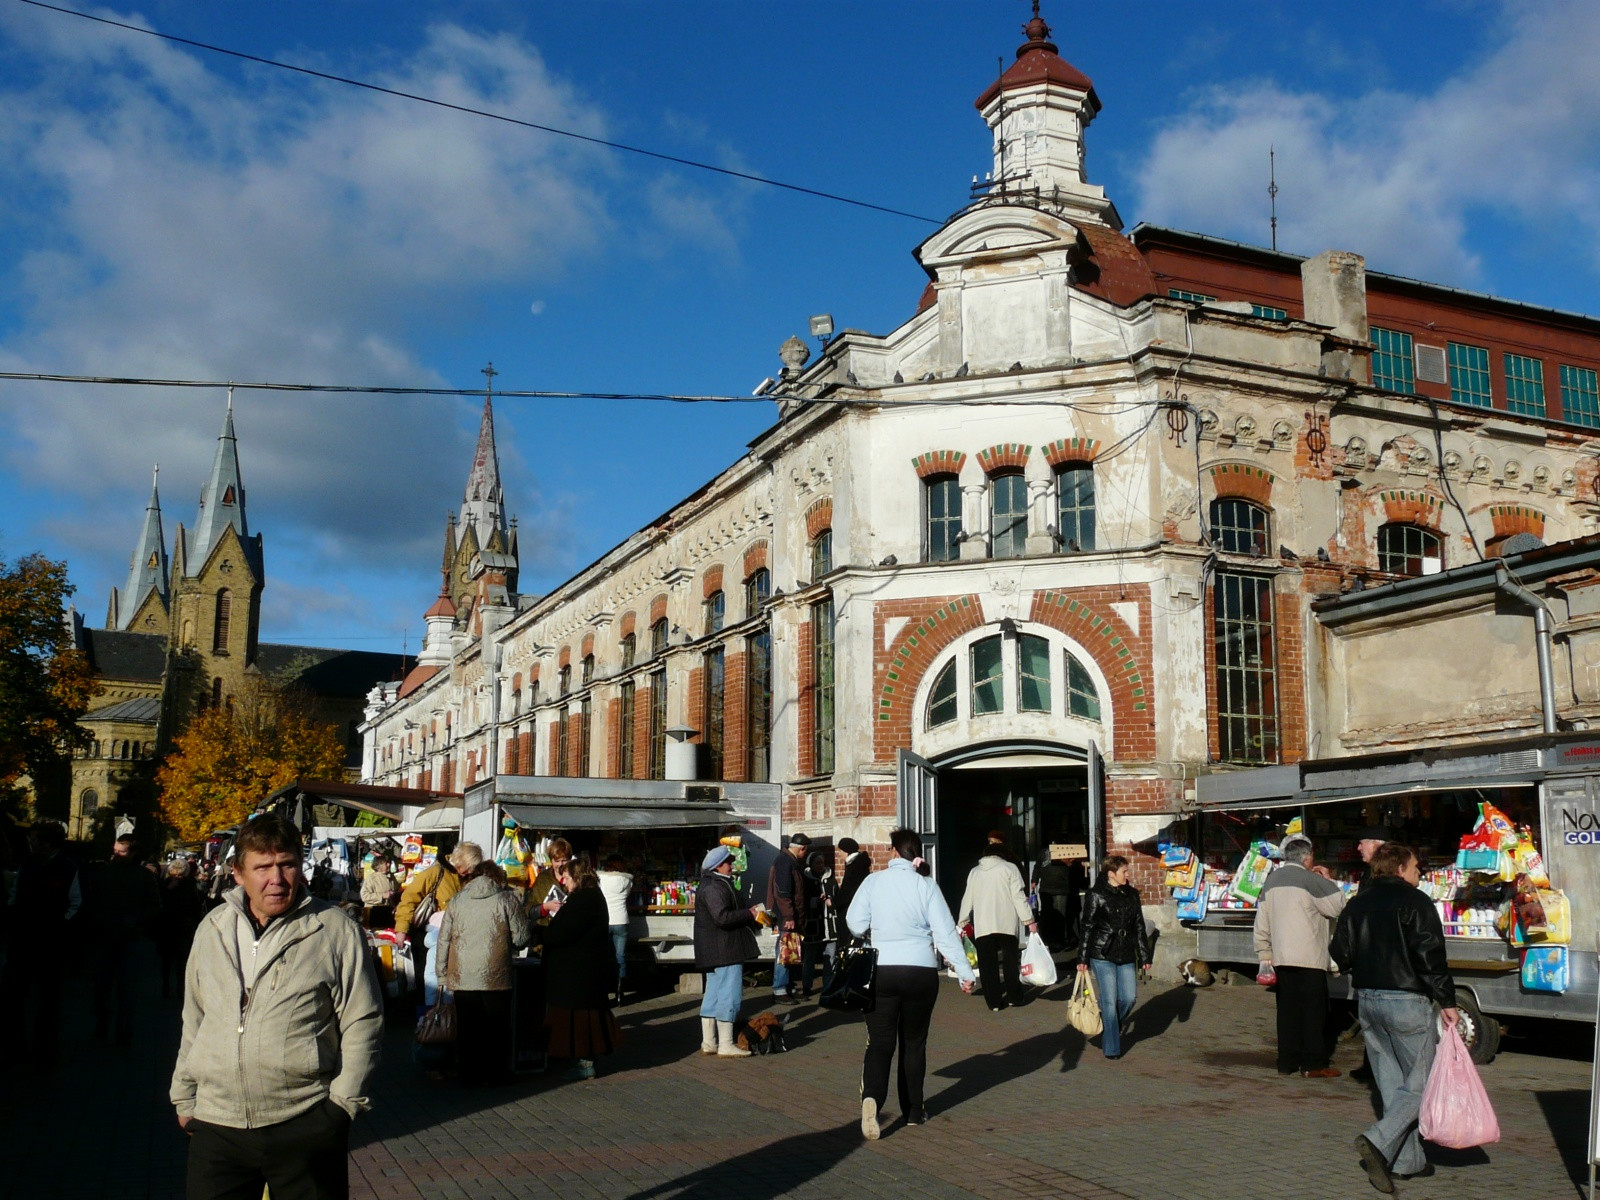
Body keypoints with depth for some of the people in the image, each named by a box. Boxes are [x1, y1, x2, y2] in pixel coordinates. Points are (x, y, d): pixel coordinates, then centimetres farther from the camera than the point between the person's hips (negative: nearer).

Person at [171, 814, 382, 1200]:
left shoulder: (336, 931, -5)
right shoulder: (213, 929, 10)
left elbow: (363, 1022, -3)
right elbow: (194, 1020, 19)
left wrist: (342, 1102, -7)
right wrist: (184, 1096, 19)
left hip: (305, 1126, -3)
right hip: (216, 1125, 4)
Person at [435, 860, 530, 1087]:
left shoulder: (457, 901, 8)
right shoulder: (507, 900, -2)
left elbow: (443, 941, 9)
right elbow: (521, 938, -4)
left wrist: (443, 975, 14)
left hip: (462, 979, 3)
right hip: (495, 978, -3)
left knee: (467, 1028, 12)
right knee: (496, 1028, 10)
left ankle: (468, 1075, 17)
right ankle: (493, 1074, 15)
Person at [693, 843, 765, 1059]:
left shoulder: (716, 884, 19)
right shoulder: (714, 888, -16)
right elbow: (722, 917, -25)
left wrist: (748, 913, 11)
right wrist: (750, 914, -16)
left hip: (715, 951, 11)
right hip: (724, 950, -11)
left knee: (712, 995, 14)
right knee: (728, 994, -8)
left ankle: (708, 1042, 20)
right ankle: (726, 1045, -5)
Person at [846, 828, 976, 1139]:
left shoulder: (873, 882, -3)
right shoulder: (926, 886, -3)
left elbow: (855, 924, -5)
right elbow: (945, 933, -5)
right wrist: (965, 972, -1)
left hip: (880, 971, 0)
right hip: (921, 971, 0)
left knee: (880, 1042, 1)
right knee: (914, 1043, 15)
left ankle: (872, 1098, -23)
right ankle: (913, 1111, 23)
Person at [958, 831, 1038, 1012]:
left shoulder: (974, 872, 13)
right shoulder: (1009, 868, 2)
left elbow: (967, 899, 17)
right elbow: (1018, 897, -5)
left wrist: (962, 922, 28)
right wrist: (1029, 921, -3)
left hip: (982, 926, 2)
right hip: (1007, 923, -2)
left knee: (988, 964, 5)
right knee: (1010, 960, 12)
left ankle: (993, 1001, 5)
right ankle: (1013, 996, 15)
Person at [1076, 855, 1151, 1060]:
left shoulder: (1132, 894, 10)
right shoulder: (1096, 895, -6)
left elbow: (1139, 926, 14)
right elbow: (1087, 927, -4)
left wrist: (1145, 955, 12)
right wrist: (1083, 958, -5)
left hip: (1126, 955, 5)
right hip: (1102, 955, -5)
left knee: (1129, 997, 0)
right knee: (1109, 1000, -3)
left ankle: (1111, 1029, 27)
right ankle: (1111, 1047, 7)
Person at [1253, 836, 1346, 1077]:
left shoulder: (1271, 880, 12)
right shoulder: (1311, 880, -10)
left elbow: (1261, 922, 13)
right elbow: (1339, 905, -7)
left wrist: (1265, 954, 18)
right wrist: (1328, 880, 6)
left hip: (1281, 958, 6)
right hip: (1309, 958, -6)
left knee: (1287, 1009, 10)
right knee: (1314, 1010, 1)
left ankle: (1287, 1062, 13)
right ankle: (1314, 1064, 3)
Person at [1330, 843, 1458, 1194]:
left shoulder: (1357, 904, 11)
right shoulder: (1414, 902, -9)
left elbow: (1341, 953, 11)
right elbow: (1430, 957, -14)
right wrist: (1447, 1002, -8)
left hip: (1367, 1001, 7)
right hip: (1407, 1001, -7)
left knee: (1391, 1084, 13)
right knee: (1418, 1084, 1)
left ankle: (1407, 1160, 15)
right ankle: (1379, 1141, -17)